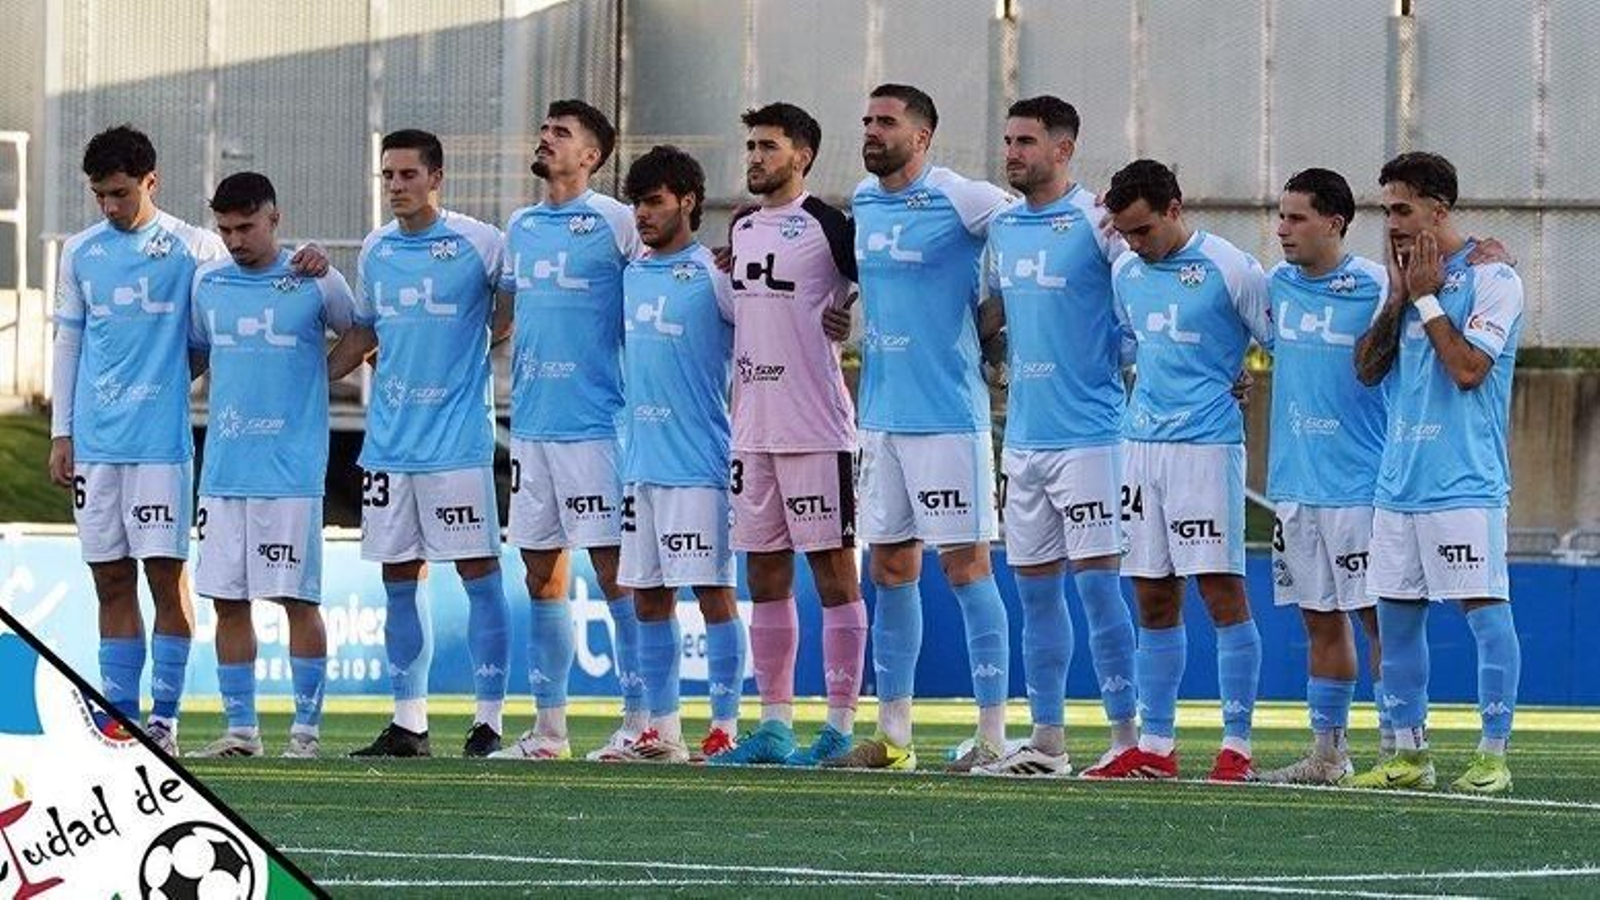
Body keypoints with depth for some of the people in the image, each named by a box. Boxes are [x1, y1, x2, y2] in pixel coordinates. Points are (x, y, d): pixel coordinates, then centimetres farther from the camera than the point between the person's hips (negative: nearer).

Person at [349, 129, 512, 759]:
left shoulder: (480, 244, -6)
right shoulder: (374, 252, 11)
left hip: (459, 440, -6)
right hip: (389, 440, 6)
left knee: (479, 573, -4)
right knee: (399, 580, 7)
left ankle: (489, 719, -1)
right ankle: (408, 723, 12)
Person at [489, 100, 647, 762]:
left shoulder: (613, 222, -6)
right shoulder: (520, 228, 15)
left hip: (596, 425, -7)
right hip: (529, 426, 7)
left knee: (615, 572, -7)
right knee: (542, 576, 8)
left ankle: (640, 719, -4)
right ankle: (548, 727, 12)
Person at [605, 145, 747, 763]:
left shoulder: (712, 273, -8)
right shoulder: (632, 275, 14)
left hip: (700, 463, -8)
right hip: (642, 458, 8)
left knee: (713, 593, -5)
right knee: (648, 597, 8)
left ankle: (725, 728, -3)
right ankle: (662, 730, 14)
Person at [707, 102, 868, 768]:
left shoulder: (826, 226, -7)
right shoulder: (741, 229, 15)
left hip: (817, 430, -8)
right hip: (753, 431, 8)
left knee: (834, 570, -4)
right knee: (765, 576, 9)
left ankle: (841, 727, -4)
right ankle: (775, 726, 14)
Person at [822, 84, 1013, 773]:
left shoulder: (961, 200, -11)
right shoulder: (862, 201, 11)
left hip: (949, 413, -7)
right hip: (882, 414, 7)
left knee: (965, 565, -5)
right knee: (890, 568, 9)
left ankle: (993, 735, -2)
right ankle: (893, 735, 14)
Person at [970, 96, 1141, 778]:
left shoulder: (1098, 221, -9)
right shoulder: (1001, 228, 13)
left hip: (1088, 434, -7)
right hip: (1023, 437, 7)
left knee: (1097, 581, -8)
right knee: (1035, 587, 8)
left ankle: (1127, 736, -3)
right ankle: (1046, 740, 13)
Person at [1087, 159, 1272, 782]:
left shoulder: (1230, 270, -8)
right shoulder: (1125, 272, 11)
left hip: (1207, 444, -6)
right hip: (1141, 444, 6)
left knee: (1222, 592, -8)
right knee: (1153, 600, 7)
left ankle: (1236, 746, -6)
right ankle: (1154, 747, 11)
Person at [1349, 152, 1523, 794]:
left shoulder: (1490, 278, -6)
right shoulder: (1406, 277, 15)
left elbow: (1469, 368, -17)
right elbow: (1368, 368, 10)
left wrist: (1426, 297, -10)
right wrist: (1399, 296, 0)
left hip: (1464, 482, -8)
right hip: (1398, 479, 8)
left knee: (1485, 609, -7)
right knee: (1395, 614, 8)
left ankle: (1494, 755, -5)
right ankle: (1408, 753, 15)